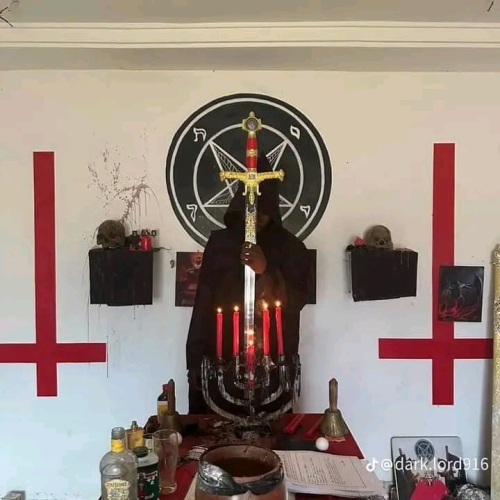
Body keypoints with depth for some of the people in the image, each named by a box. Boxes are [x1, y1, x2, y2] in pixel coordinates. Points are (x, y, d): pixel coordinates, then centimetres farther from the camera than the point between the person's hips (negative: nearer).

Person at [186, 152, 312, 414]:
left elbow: (295, 303, -8)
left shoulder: (291, 248, 0)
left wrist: (265, 272, -24)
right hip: (221, 359, 1)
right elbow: (203, 304, 4)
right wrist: (195, 360, 2)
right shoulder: (218, 242, 3)